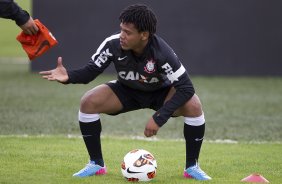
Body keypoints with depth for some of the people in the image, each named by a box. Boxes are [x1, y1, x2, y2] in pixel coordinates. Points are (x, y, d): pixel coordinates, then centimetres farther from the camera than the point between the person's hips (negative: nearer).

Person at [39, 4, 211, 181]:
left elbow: (186, 88, -34)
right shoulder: (113, 44, -29)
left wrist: (159, 118, -41)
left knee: (193, 105, -31)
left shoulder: (161, 52, -36)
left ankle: (192, 166, -11)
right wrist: (68, 76, -42)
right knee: (88, 103, -21)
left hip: (161, 92, -2)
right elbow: (89, 71, -19)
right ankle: (96, 164, -3)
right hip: (127, 91, 3)